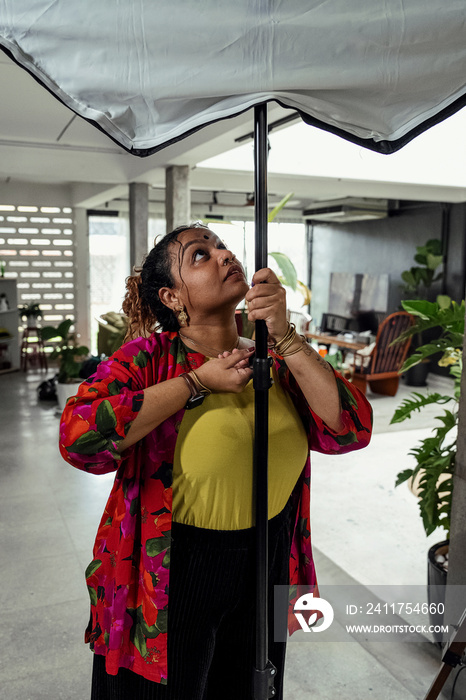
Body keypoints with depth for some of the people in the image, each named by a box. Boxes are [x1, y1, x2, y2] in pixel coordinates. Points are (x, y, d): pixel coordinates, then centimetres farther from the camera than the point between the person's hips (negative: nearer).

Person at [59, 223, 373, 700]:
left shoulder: (275, 359, -2)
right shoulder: (147, 358, -13)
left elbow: (350, 430, -14)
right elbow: (79, 436, -29)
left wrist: (285, 338, -22)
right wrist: (197, 383, -25)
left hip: (265, 571, 4)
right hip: (167, 581, -3)